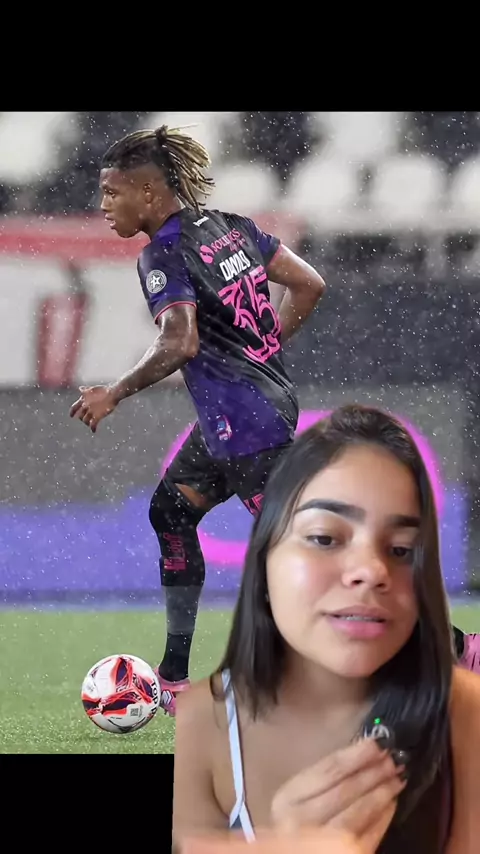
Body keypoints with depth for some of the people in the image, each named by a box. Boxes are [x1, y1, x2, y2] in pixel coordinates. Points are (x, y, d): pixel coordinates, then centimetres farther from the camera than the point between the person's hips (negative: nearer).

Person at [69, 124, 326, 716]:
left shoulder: (163, 255, -15)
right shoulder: (230, 226, 10)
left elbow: (179, 343, -28)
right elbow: (308, 284, 10)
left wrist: (114, 395, -18)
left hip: (241, 420, -10)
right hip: (270, 397, 10)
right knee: (171, 510, 19)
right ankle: (175, 679, 22)